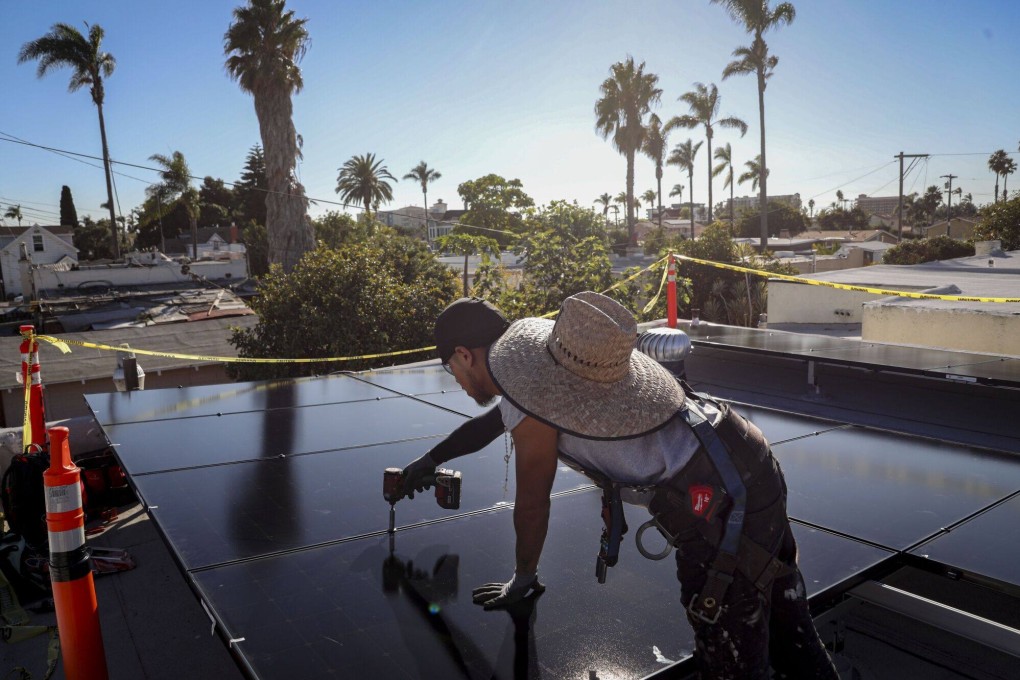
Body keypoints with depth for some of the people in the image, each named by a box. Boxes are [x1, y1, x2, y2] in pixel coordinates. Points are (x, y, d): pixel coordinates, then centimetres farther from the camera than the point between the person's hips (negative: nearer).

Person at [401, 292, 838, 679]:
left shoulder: (523, 388, -14)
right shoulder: (533, 339, 15)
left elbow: (532, 504, -3)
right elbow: (496, 419, 33)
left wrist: (523, 579, 17)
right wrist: (430, 460, 47)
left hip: (722, 505, -10)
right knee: (792, 642, 21)